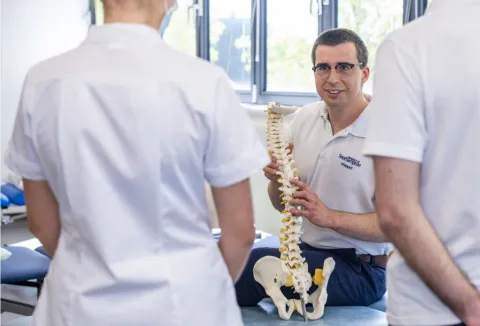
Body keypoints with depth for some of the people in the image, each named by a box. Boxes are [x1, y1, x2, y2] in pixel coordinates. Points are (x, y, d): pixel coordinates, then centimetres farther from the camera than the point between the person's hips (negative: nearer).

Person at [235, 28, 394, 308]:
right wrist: (277, 178, -10)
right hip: (303, 245, 6)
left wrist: (329, 216, -27)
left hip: (359, 269, -6)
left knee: (250, 263, -25)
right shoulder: (303, 118, 4)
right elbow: (281, 205, 12)